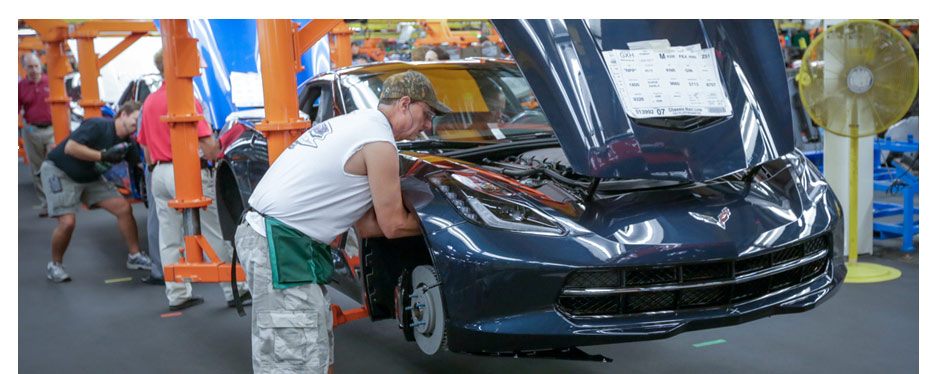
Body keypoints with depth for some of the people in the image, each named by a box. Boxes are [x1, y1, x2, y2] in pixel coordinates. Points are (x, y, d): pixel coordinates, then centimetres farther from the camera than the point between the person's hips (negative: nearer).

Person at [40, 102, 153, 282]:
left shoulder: (125, 142, -2)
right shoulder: (98, 126, -24)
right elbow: (70, 147, -30)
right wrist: (103, 156, -30)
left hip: (89, 177, 7)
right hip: (59, 171, -7)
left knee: (124, 207, -3)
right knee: (67, 222, -19)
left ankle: (135, 256, 10)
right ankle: (55, 265, 7)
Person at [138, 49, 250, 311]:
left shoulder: (150, 102, 11)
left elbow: (146, 147, 17)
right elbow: (208, 145, -18)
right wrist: (217, 150, 2)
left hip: (159, 174, 8)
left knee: (169, 240, 10)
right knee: (215, 235, 1)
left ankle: (178, 295, 15)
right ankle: (235, 291, 6)